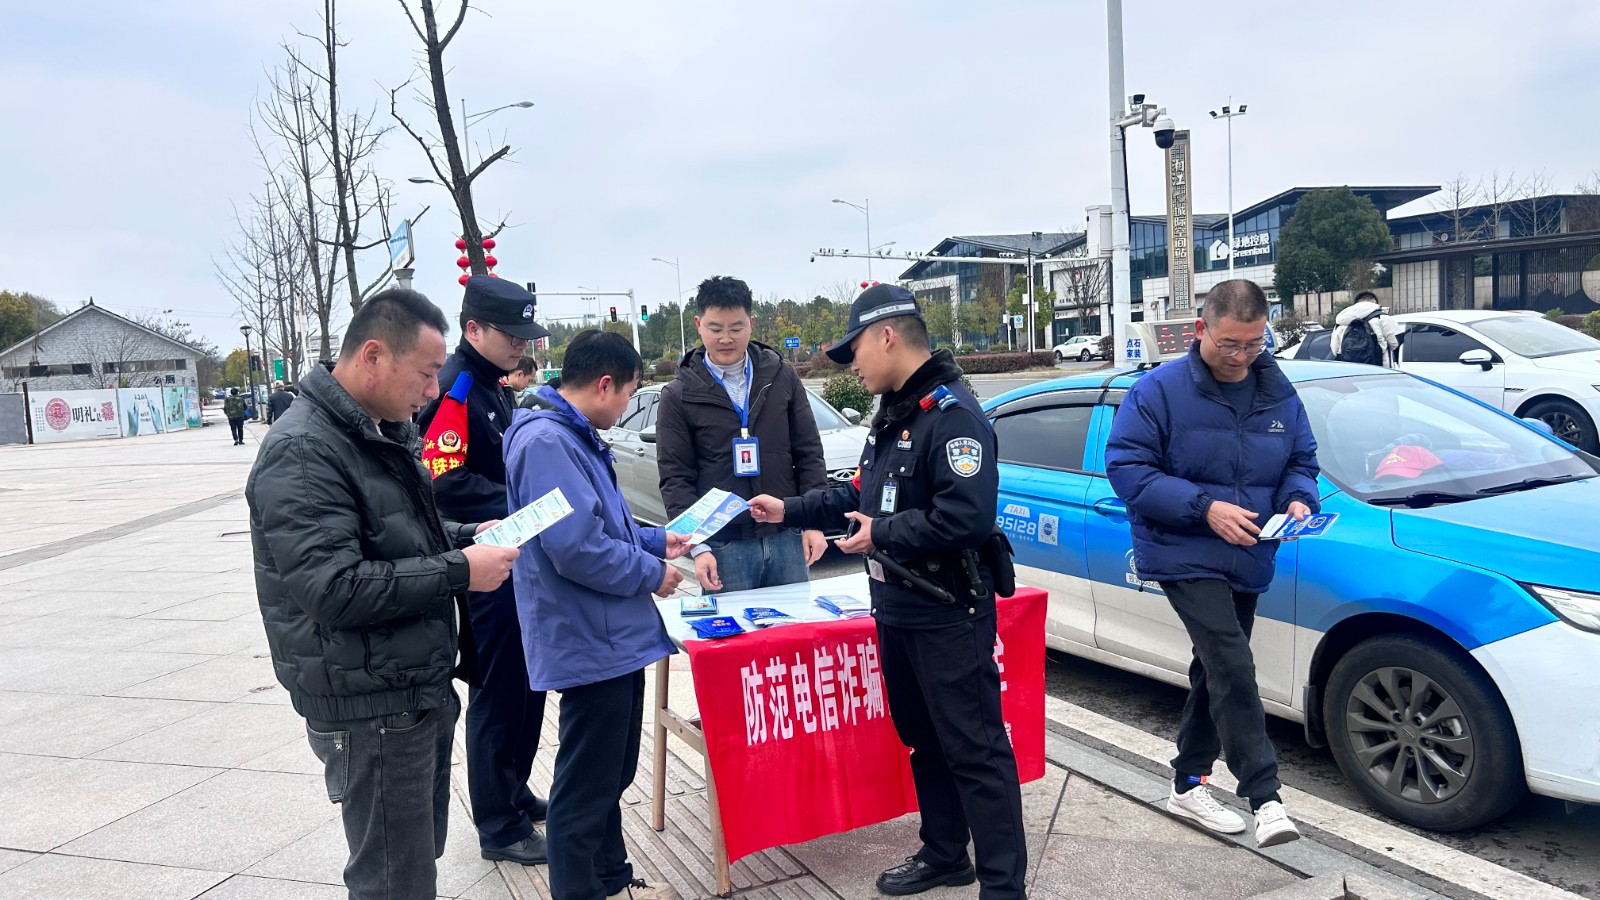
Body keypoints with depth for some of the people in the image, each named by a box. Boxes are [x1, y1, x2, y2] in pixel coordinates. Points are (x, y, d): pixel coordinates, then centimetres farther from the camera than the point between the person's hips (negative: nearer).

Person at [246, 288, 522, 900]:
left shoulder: (377, 435, 11)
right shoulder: (302, 452, -20)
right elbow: (334, 587, -28)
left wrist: (466, 537, 6)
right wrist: (457, 571, -23)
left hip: (422, 691, 9)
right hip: (370, 710, -9)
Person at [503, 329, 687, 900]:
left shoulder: (579, 439, 13)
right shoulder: (546, 441, -21)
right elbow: (576, 547, -28)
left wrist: (656, 540, 18)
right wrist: (651, 573, -16)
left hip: (614, 637, 11)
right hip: (590, 644, -11)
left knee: (613, 773, 22)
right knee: (586, 784, 3)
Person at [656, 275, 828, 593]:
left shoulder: (782, 376, 5)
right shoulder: (679, 396, -1)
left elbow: (809, 454, 7)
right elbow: (675, 480, -3)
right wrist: (698, 547, -12)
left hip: (786, 536, 2)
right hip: (724, 545, -2)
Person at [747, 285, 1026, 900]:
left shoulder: (953, 414, -19)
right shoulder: (892, 413, 14)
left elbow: (967, 518, -29)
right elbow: (865, 494, 23)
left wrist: (881, 535, -19)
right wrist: (790, 511, 17)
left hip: (949, 617, -10)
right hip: (896, 611, 10)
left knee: (975, 751, -1)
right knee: (922, 740, 20)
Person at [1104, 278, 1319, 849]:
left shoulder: (1279, 394, 7)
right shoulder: (1160, 390, -11)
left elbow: (1302, 460, 16)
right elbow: (1126, 466, -15)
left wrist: (1299, 500, -8)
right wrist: (1204, 508, -22)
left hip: (1248, 560, 7)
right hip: (1186, 556, -6)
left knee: (1215, 672, 15)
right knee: (1234, 671, -16)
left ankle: (1189, 785, 29)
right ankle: (1265, 799, -10)